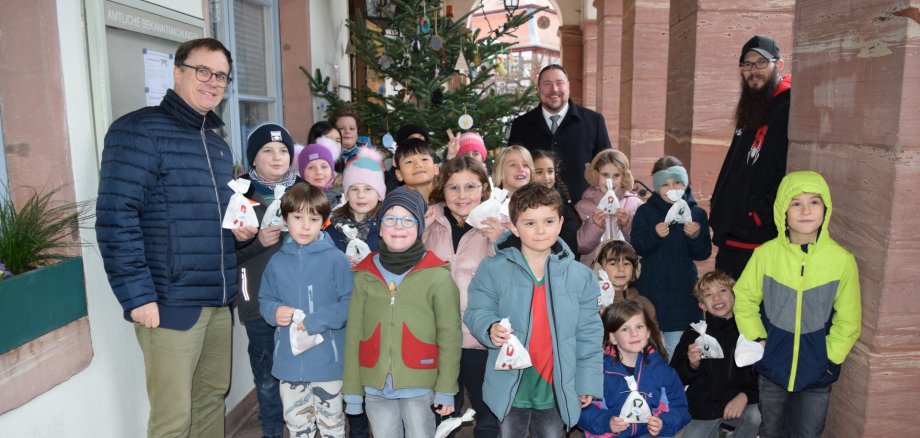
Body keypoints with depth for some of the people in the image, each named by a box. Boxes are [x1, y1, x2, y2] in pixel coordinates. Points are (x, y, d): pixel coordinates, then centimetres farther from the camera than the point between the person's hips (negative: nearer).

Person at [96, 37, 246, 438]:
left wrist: (240, 229, 4)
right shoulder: (139, 130, -10)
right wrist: (137, 296, -19)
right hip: (170, 302, -7)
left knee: (213, 398, 17)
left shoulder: (218, 143, 15)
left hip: (218, 300, 8)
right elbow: (115, 219, -16)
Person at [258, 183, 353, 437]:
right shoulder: (277, 261, 2)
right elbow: (265, 301, 10)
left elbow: (350, 303, -13)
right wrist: (274, 311, -11)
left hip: (327, 360, -3)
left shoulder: (336, 259, -11)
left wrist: (317, 321, -21)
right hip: (289, 360, 4)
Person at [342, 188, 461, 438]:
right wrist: (351, 389, 5)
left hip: (420, 386, -2)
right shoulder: (365, 275, 1)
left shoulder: (438, 276, -8)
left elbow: (449, 335, -5)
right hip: (375, 386, 3)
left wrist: (446, 389, -4)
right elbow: (354, 334, 4)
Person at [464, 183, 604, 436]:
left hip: (556, 389, 2)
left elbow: (588, 333, 2)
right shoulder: (493, 269, -10)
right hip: (509, 387, -2)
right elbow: (477, 313, -6)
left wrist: (588, 382, 2)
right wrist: (490, 329, -28)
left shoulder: (579, 275, -3)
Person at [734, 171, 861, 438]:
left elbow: (848, 320, -4)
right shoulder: (765, 254, -13)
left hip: (817, 374, 0)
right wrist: (757, 340, -6)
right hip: (772, 366, 1)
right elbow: (744, 299, 0)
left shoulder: (842, 260, -13)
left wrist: (830, 357, -6)